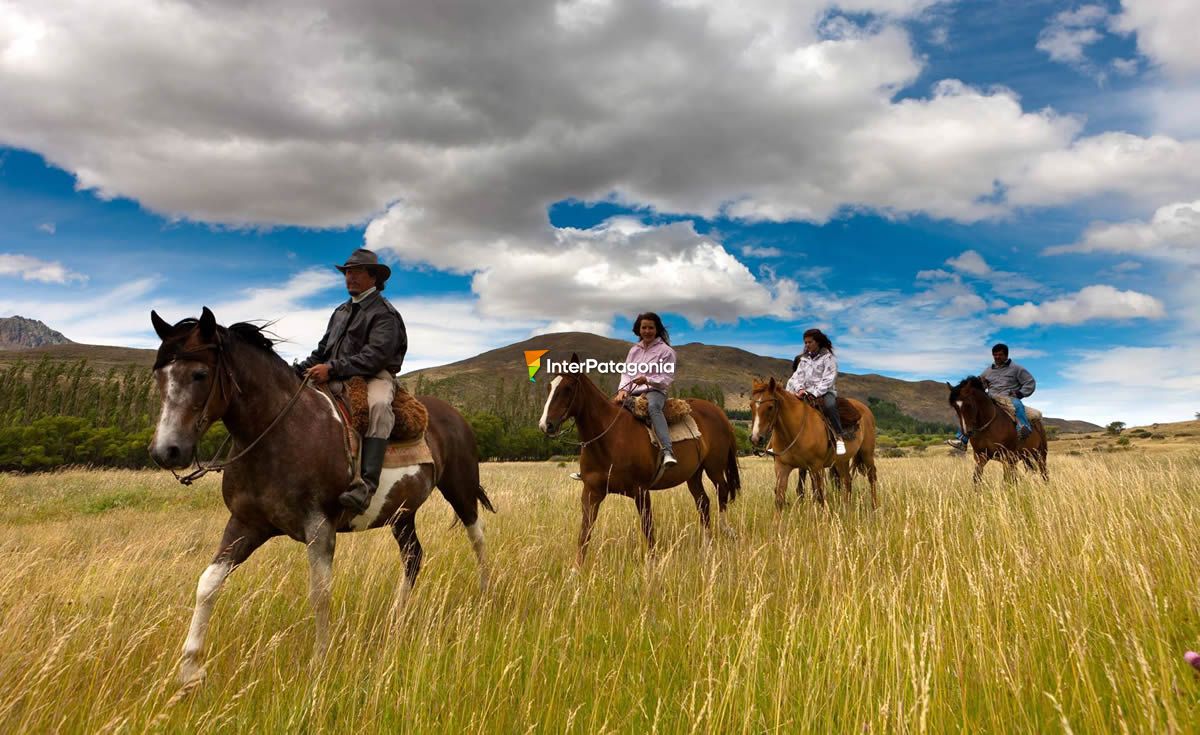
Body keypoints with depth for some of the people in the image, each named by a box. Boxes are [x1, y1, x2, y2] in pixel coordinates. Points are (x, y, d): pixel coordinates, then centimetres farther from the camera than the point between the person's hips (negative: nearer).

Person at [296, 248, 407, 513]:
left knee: (378, 405, -40)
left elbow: (374, 356, -17)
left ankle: (367, 484, -51)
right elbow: (323, 350, 24)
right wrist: (300, 369, 4)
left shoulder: (384, 313, -3)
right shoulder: (340, 312, 22)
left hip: (375, 377, -8)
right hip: (338, 380, 8)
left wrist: (332, 369, -26)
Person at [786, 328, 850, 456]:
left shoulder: (828, 358, -4)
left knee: (829, 405, -38)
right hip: (806, 393, 6)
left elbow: (828, 380, -12)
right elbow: (798, 376, 6)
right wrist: (800, 389, -15)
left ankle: (839, 437, -27)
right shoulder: (804, 358, 14)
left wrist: (815, 394, -22)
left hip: (825, 393, -6)